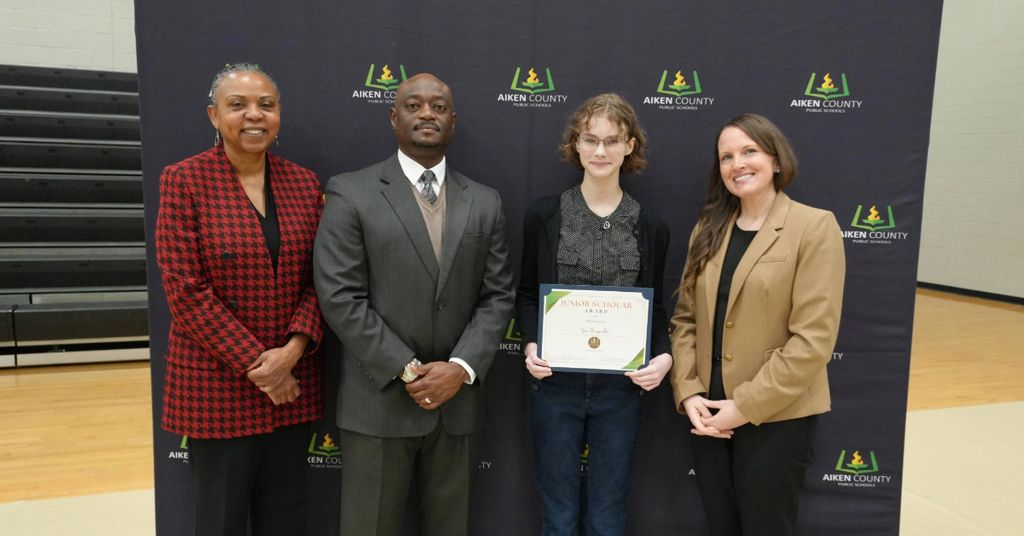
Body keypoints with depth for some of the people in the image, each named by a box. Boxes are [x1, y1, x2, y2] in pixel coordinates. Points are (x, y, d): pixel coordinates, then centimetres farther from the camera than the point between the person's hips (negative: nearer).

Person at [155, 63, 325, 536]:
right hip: (218, 385, -3)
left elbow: (318, 278, 3)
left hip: (293, 382, 4)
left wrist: (292, 351, -12)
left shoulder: (304, 183, 5)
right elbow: (185, 289, -11)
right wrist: (256, 364, -14)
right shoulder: (184, 180, -6)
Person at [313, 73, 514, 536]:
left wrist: (461, 368, -9)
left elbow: (497, 296, 5)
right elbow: (340, 297, -10)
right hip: (379, 403, -3)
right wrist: (408, 371, -13)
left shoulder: (485, 203, 8)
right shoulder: (350, 193, -3)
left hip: (458, 402, 3)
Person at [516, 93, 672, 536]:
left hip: (620, 388, 1)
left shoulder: (650, 227, 2)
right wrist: (530, 345, -10)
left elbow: (655, 307, 8)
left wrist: (664, 357, -9)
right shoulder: (544, 216, -1)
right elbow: (526, 294, 6)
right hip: (556, 384, 0)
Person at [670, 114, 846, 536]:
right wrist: (688, 392, -6)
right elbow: (685, 318, 6)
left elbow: (813, 338, -15)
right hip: (709, 413, 5)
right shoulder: (708, 230, 7)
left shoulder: (814, 226, -9)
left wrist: (747, 405, -15)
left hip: (775, 418, -4)